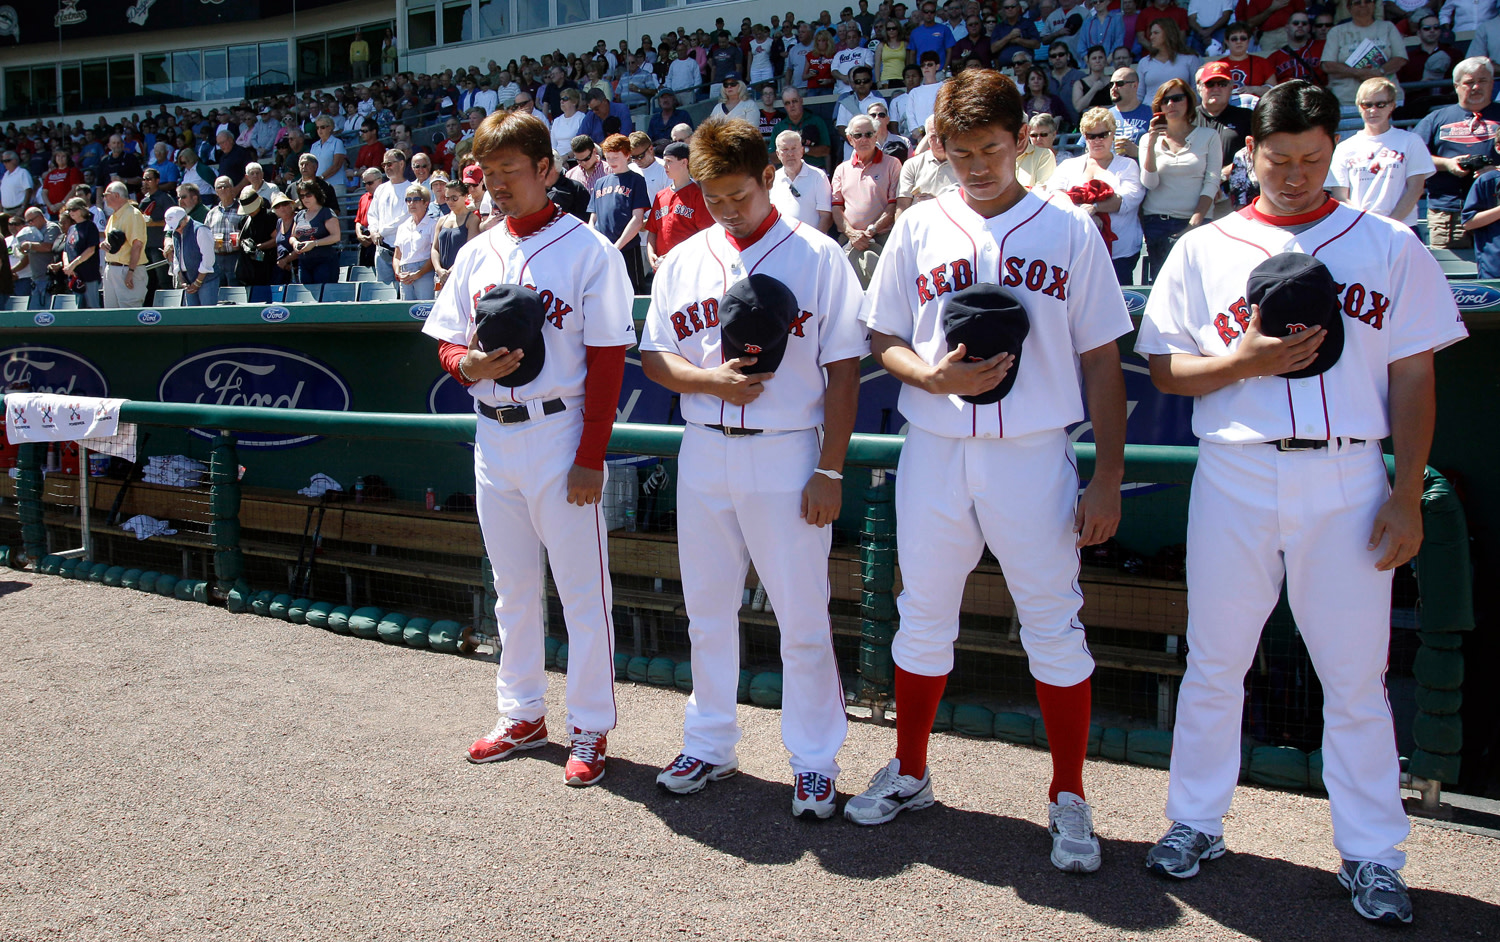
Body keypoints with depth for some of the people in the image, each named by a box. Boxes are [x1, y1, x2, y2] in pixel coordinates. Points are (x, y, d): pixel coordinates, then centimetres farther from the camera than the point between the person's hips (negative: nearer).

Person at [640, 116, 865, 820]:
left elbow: (843, 370, -5)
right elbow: (653, 357, 11)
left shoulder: (817, 256, -3)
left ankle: (814, 761, 16)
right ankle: (710, 745, 30)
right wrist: (711, 379, -10)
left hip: (787, 454, -4)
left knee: (802, 617, 1)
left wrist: (830, 470, -10)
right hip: (704, 452, 5)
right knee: (707, 610, 14)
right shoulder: (684, 261, 9)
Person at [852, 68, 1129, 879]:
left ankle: (1068, 798, 21)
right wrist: (932, 375, -14)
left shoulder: (1070, 232, 2)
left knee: (1054, 626, 4)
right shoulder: (918, 228, 6)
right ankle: (909, 773, 31)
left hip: (1033, 456, -2)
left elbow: (1102, 363, 1)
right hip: (933, 454, 2)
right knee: (922, 619, 12)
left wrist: (1108, 478, -4)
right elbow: (883, 341, 9)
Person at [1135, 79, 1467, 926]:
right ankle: (1196, 823, 26)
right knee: (1215, 664, 9)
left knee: (1357, 675, 5)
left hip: (1347, 481, 0)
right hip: (1234, 476, 1)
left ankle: (1372, 855, 21)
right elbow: (1165, 369, 5)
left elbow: (1413, 376, 5)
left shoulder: (1390, 246, 7)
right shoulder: (1204, 250, 7)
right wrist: (1244, 360, -13)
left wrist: (1407, 495, -2)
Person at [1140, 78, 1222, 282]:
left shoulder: (1208, 136, 9)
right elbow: (1149, 183, -1)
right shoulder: (1150, 139, 11)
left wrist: (1196, 222, -10)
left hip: (1194, 222, -1)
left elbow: (1212, 182, 1)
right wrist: (1152, 143, -10)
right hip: (1156, 222, 1)